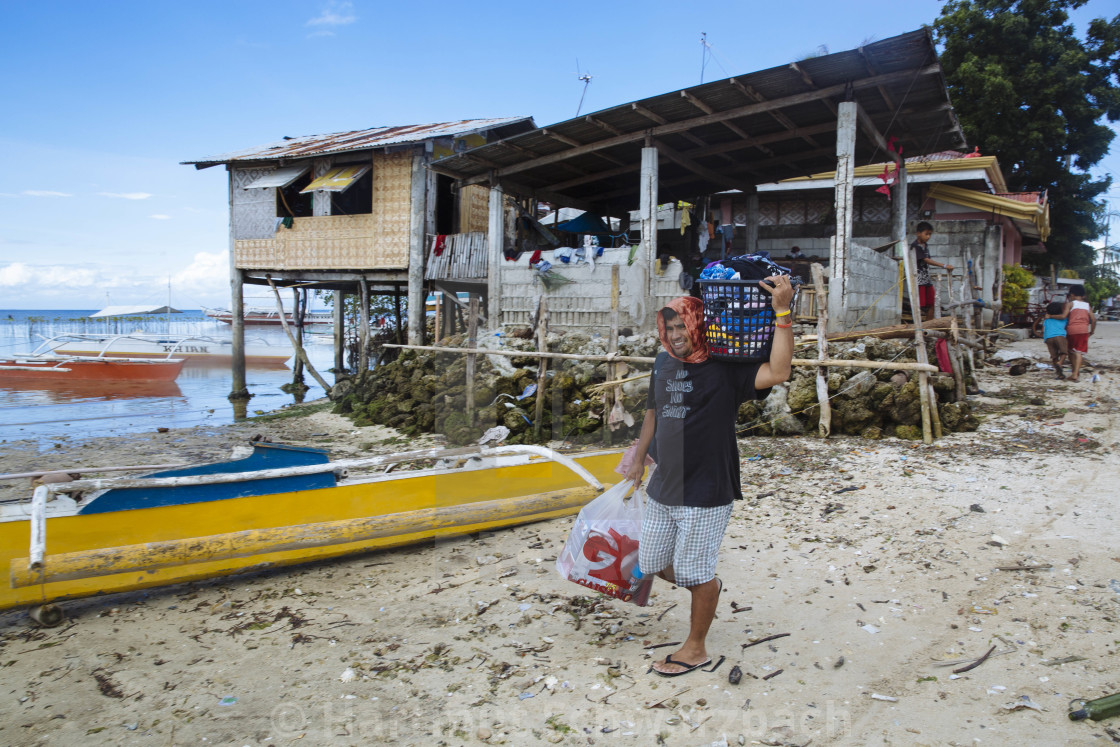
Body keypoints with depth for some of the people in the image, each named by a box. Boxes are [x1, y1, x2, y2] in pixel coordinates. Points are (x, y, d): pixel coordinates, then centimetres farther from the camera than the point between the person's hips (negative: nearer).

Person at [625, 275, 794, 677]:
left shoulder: (726, 369, -13)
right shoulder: (664, 364, 7)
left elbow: (777, 372, -31)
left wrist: (782, 312, -35)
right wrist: (639, 460, 26)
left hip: (706, 493, -7)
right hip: (663, 488, 7)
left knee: (695, 571, 5)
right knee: (652, 563, 17)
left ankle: (696, 649, 27)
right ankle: (708, 587, 45)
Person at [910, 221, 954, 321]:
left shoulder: (926, 245, 13)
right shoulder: (915, 246, -14)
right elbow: (927, 260, -23)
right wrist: (944, 266, -27)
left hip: (927, 280, 9)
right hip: (919, 280, -9)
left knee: (931, 304, 9)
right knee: (920, 305, -7)